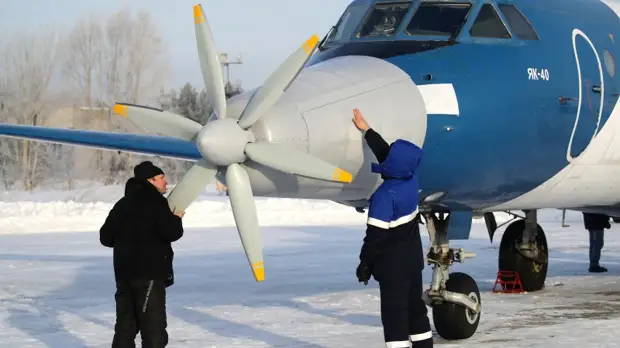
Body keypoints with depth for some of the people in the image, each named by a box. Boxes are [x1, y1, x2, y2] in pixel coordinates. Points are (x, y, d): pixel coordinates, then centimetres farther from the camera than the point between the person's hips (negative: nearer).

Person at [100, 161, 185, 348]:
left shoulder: (122, 204, 15)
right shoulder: (155, 201, -9)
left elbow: (106, 237, 17)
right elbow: (172, 233, -18)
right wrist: (177, 219, 2)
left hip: (124, 272, 8)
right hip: (149, 273, -8)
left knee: (126, 325, 13)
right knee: (154, 326, -6)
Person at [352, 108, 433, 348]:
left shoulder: (385, 196, -22)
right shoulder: (411, 180, -1)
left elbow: (375, 236, -20)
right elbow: (389, 156, 16)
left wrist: (365, 264, -9)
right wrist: (366, 130, 24)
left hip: (392, 266, -8)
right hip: (414, 259, 8)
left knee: (394, 314, -4)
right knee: (416, 308, 16)